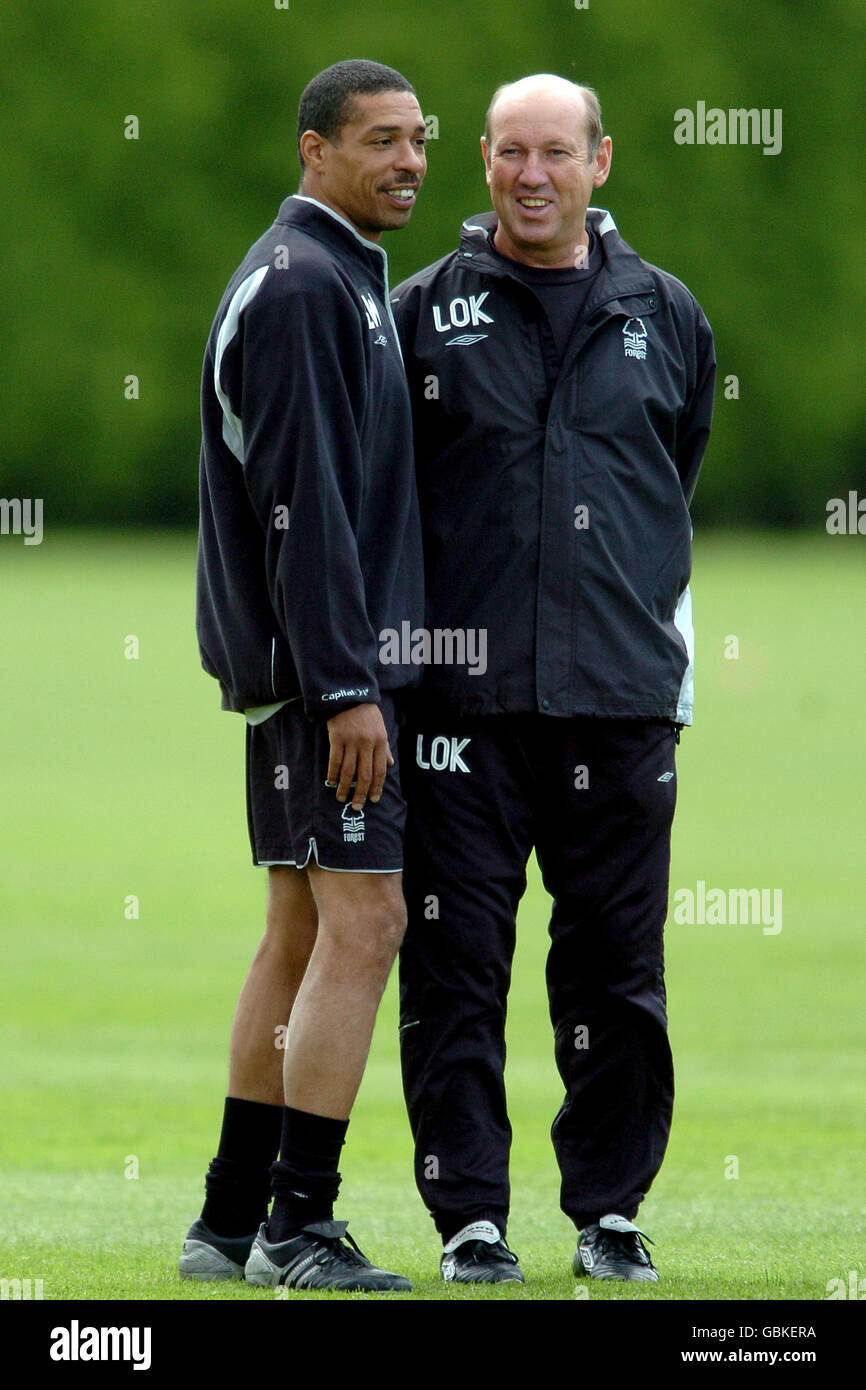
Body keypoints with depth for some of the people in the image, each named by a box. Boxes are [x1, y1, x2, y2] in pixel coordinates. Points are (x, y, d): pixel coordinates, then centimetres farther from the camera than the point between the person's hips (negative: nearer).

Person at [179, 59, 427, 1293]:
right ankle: (299, 1224, -12)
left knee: (303, 932, 10)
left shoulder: (346, 281, 19)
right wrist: (347, 684, -22)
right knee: (360, 922, -12)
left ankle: (231, 1223, 12)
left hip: (308, 666, 10)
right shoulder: (302, 285, -13)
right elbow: (303, 503, -19)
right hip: (320, 654, -10)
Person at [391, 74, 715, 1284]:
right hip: (464, 695, -1)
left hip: (622, 691, 1)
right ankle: (470, 1217, 3)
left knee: (617, 966, 4)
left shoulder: (664, 318, 11)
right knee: (457, 965, -2)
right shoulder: (425, 312, 5)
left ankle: (610, 1209, 14)